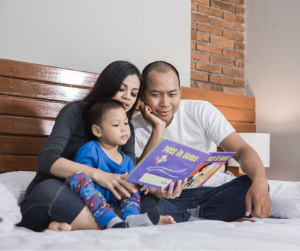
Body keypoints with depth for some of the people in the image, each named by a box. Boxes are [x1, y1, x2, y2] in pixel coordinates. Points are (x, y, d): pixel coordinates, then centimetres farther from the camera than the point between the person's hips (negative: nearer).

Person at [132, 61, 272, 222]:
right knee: (146, 205, -37)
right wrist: (158, 129, -22)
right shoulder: (133, 128, -6)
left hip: (202, 194, 2)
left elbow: (241, 150, -12)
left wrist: (260, 181, -33)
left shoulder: (201, 111, -4)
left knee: (256, 187, -23)